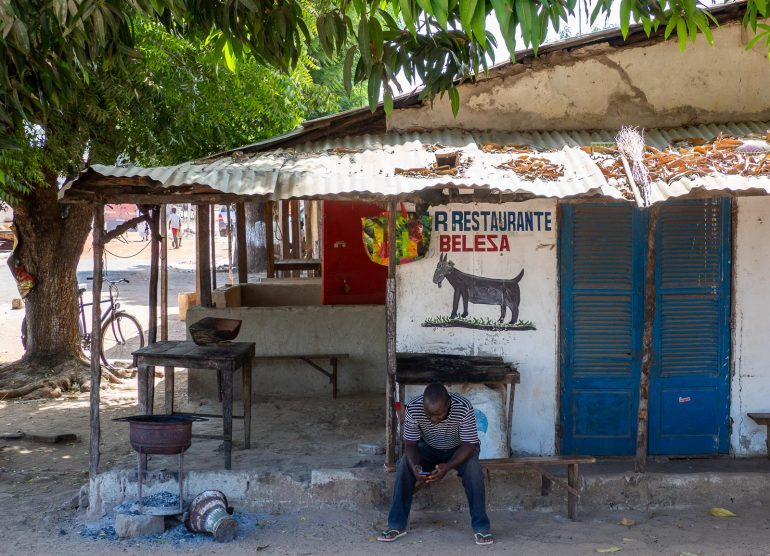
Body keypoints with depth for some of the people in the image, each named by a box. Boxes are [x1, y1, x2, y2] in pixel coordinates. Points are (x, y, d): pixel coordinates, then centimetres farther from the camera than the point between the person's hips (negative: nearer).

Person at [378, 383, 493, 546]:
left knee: (473, 467, -32)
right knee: (405, 464, -24)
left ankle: (481, 528, -24)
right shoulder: (413, 409, -28)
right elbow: (410, 444, -20)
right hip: (428, 448, 2)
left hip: (459, 449, -2)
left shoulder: (464, 409, -34)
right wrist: (415, 465, -41)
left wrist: (448, 466, -46)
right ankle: (396, 525, -17)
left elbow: (469, 445, -30)